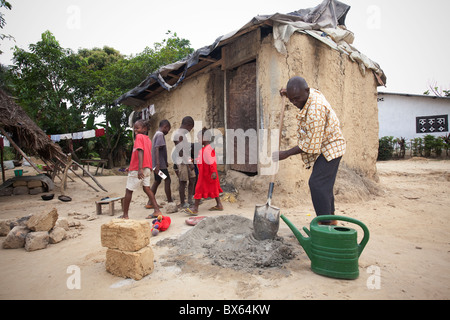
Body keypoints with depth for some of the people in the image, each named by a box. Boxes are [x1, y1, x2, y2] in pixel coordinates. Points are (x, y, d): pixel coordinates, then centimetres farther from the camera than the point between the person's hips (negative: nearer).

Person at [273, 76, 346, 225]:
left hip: (330, 147, -10)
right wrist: (288, 94, 11)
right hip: (325, 148, 10)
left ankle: (326, 224, -12)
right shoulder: (311, 93, 0)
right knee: (324, 185, 16)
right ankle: (331, 219, 29)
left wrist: (286, 154, -25)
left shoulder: (316, 109, -30)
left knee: (317, 184, -18)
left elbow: (311, 143, -30)